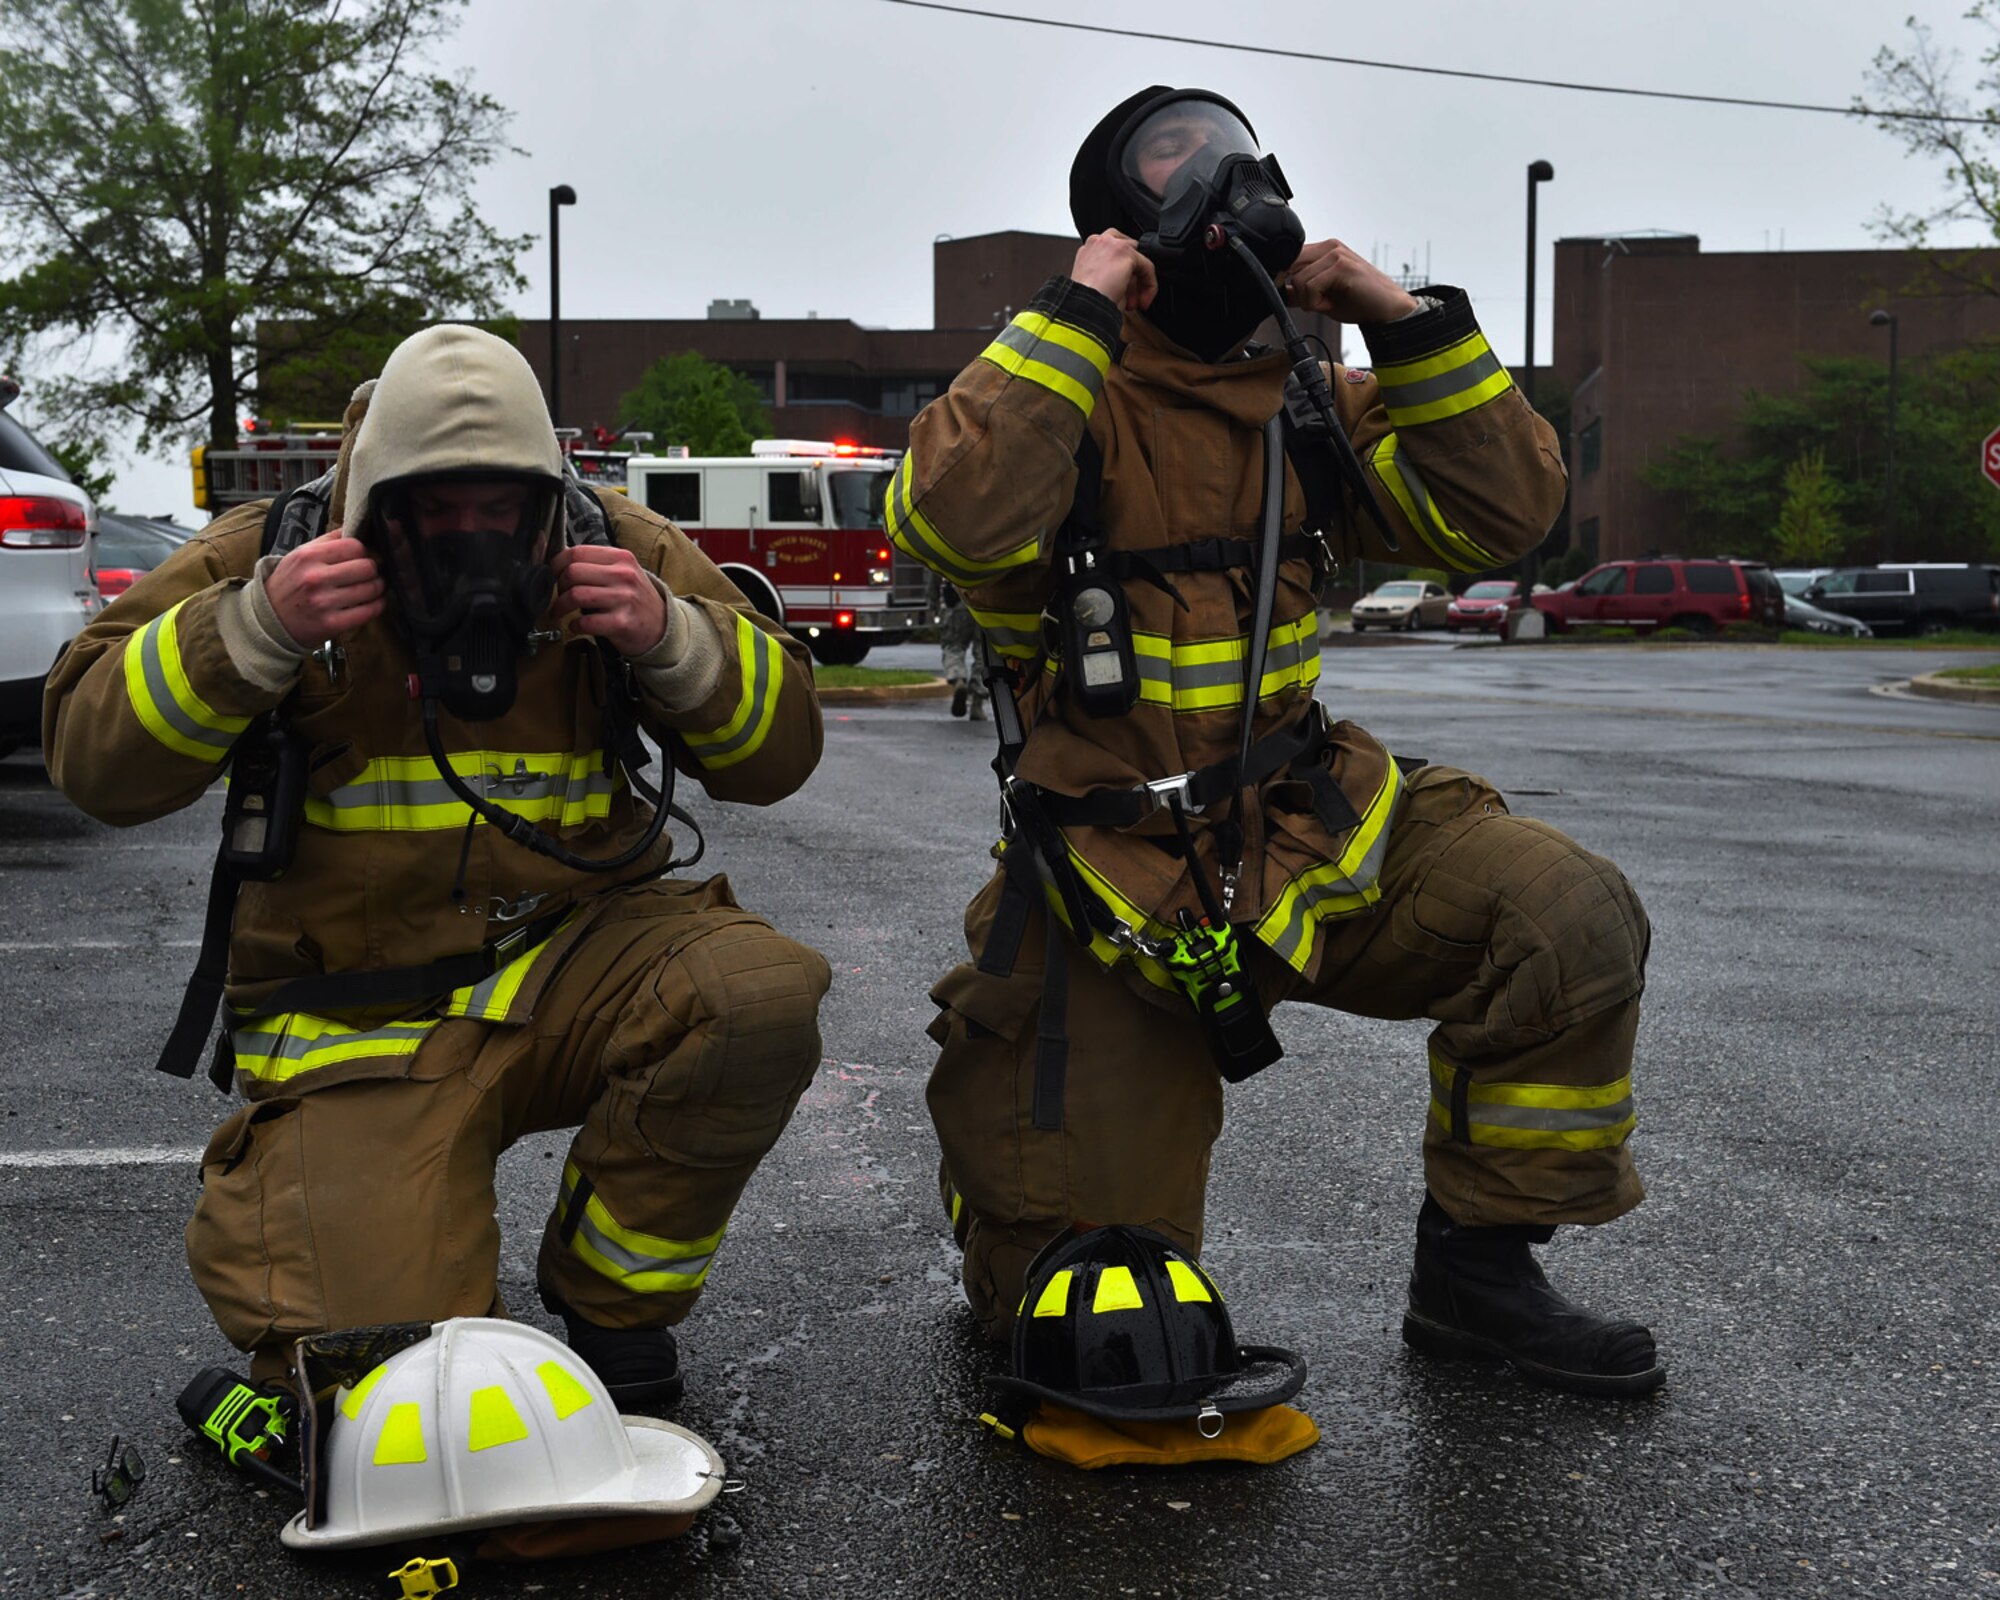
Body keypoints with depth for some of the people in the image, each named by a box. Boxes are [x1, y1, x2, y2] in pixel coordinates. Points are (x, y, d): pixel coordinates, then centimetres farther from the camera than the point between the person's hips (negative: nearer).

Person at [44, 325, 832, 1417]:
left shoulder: (619, 551, 2)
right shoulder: (270, 555, -2)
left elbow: (775, 753, 1)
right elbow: (93, 760, -8)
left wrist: (672, 639, -19)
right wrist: (256, 630, -23)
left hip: (572, 959, 2)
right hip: (364, 1024, -2)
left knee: (765, 993, -30)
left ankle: (611, 1292, -4)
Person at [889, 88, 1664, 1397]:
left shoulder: (1304, 403, 8)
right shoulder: (1068, 395, -8)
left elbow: (1502, 516, 3)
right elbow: (952, 519, -30)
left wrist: (1404, 321, -5)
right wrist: (1078, 311, -22)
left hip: (1309, 825, 5)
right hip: (1120, 876, -4)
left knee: (1569, 923, -21)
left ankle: (1476, 1270, -2)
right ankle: (1002, 1100, 34)